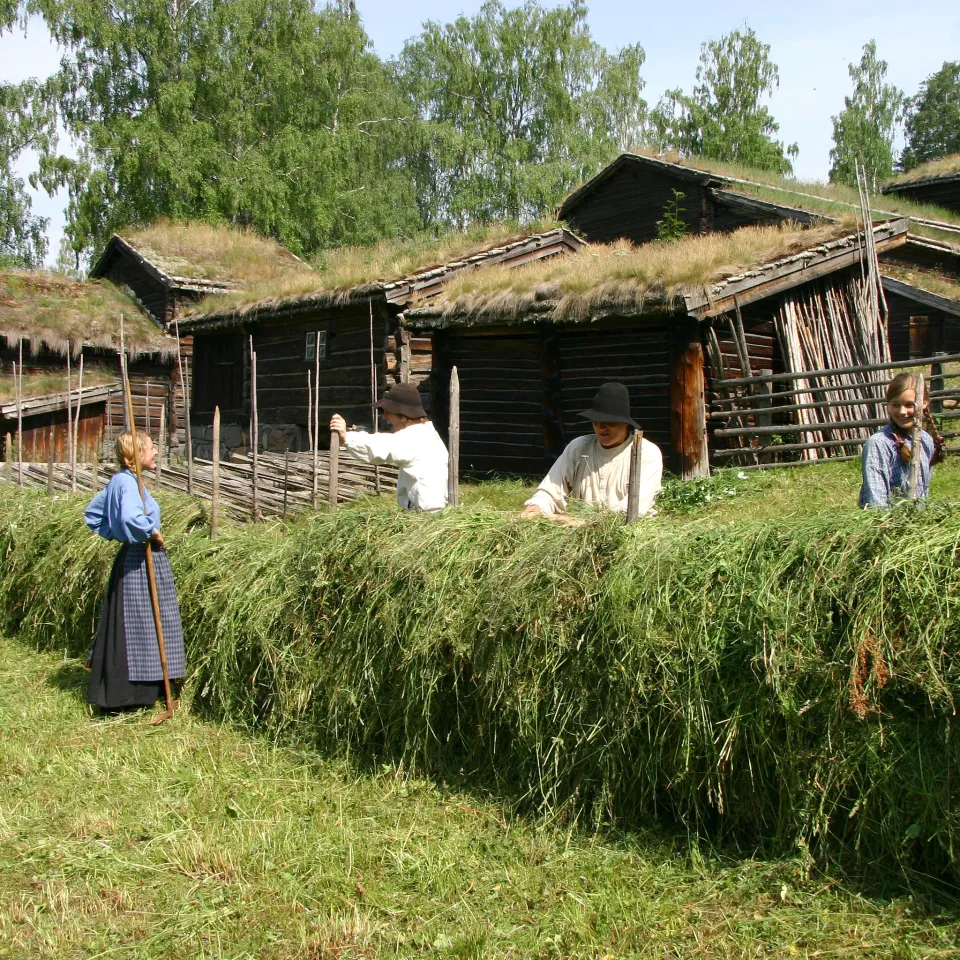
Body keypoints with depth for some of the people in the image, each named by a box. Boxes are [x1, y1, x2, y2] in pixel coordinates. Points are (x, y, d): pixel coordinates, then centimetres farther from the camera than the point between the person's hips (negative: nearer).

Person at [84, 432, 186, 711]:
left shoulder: (118, 481, 11)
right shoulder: (128, 483, -19)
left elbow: (92, 512, 22)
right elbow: (130, 518, -38)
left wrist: (114, 533, 14)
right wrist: (152, 533, -22)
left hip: (131, 558, 10)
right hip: (140, 563, -10)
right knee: (135, 626, -2)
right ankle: (128, 695, 6)